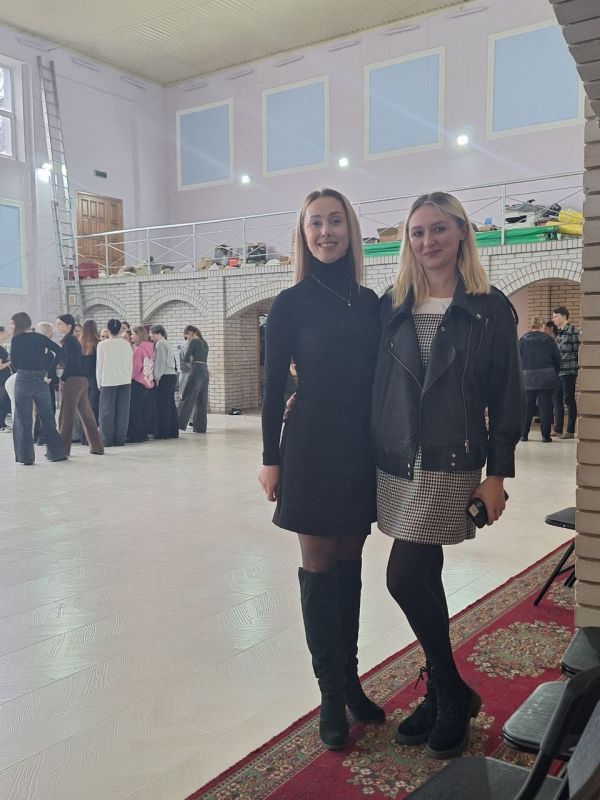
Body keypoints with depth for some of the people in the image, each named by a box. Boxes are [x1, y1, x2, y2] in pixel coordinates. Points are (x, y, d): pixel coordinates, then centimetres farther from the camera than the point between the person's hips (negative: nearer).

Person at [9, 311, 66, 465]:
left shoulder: (17, 339, -2)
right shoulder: (40, 337, 9)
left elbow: (14, 363, -2)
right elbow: (59, 352, 1)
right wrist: (49, 373, 5)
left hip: (24, 380, -4)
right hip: (41, 380, 4)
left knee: (23, 420, 3)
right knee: (47, 417, 12)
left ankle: (25, 456, 3)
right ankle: (57, 452, 15)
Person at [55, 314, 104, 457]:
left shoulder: (68, 339, -9)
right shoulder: (74, 339, 17)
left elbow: (70, 361, -17)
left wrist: (63, 378, -12)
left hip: (71, 380, -9)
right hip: (82, 379, 9)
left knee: (66, 415, -4)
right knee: (86, 414, 12)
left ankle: (62, 449, -1)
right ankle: (96, 446, 16)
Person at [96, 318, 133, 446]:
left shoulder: (102, 345, -4)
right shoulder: (126, 344, 1)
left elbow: (99, 365, 0)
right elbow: (131, 364, 6)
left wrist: (99, 383, 9)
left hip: (108, 382, -2)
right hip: (125, 381, 2)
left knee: (107, 412, 4)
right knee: (122, 412, 5)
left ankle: (107, 440, 3)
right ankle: (119, 440, 7)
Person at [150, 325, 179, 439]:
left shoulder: (160, 344, -8)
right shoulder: (168, 344, 20)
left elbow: (160, 362, -14)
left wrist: (157, 378, -11)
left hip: (165, 377, -9)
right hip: (172, 375, 9)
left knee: (162, 405, -6)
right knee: (170, 403, 10)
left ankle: (164, 432, -4)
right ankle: (173, 431, 13)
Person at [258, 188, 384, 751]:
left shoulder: (369, 302, 7)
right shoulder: (291, 303, -4)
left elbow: (378, 379, 9)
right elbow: (274, 385, -3)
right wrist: (270, 458, -5)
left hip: (363, 449, 4)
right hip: (313, 446, -4)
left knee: (349, 561, 12)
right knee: (319, 566, 4)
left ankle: (350, 677, 26)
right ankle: (332, 693, 16)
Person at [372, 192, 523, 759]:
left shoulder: (490, 309, -1)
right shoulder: (392, 308, 8)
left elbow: (507, 397, -2)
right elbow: (375, 385, 9)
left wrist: (497, 475, -6)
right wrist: (371, 458, 4)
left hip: (451, 465, -4)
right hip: (396, 464, 4)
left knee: (405, 577, -10)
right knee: (422, 578, 10)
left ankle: (447, 696, 14)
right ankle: (447, 696, 28)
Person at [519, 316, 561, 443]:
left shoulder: (523, 340, 1)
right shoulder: (549, 340, 0)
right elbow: (557, 358, 2)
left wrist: (521, 375, 9)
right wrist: (555, 374, 14)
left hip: (528, 378, 1)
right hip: (547, 378, -1)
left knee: (527, 406, 8)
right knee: (545, 406, 2)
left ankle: (524, 434, 9)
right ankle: (546, 435, 2)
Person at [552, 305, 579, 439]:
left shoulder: (573, 331, -8)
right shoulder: (559, 332, 15)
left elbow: (577, 351, -11)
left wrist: (576, 367, -13)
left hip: (568, 370, -8)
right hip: (557, 371, 8)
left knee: (569, 400, -4)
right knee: (557, 400, 10)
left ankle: (570, 430, 1)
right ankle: (558, 428, 18)